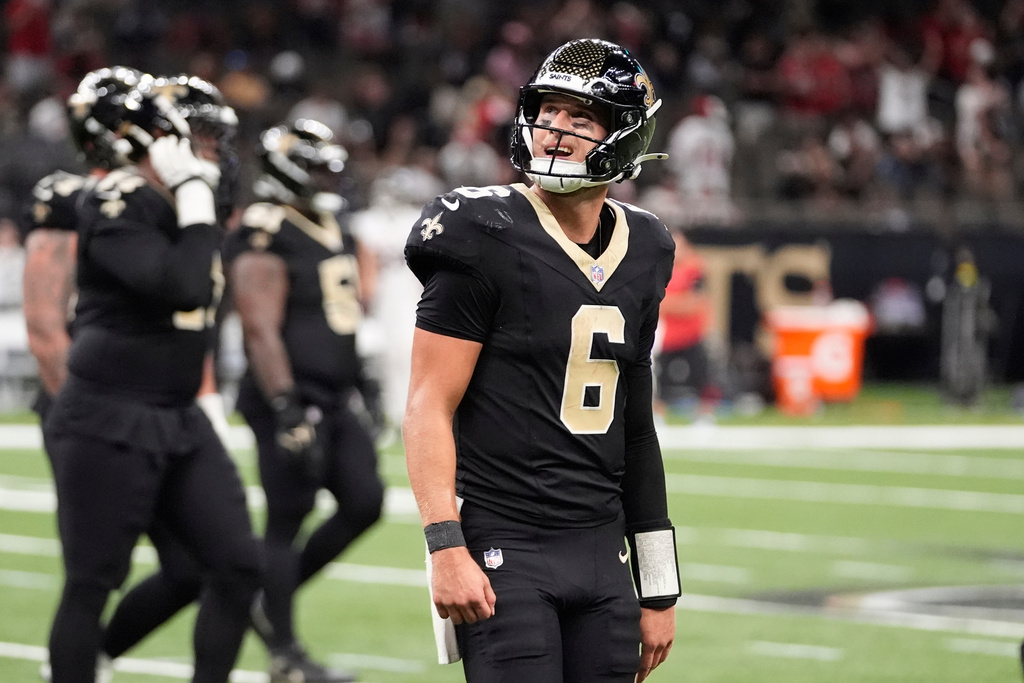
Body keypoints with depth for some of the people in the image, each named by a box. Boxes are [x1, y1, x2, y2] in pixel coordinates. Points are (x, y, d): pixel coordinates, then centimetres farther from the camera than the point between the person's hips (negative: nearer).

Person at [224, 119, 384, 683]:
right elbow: (261, 329, -20)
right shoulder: (265, 239, -14)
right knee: (287, 519, -3)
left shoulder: (336, 234, 16)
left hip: (334, 398, 9)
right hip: (291, 397, -9)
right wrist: (287, 406, -25)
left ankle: (272, 601, 19)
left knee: (365, 503, 3)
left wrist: (360, 381, 23)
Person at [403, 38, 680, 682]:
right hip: (504, 548, -6)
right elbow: (429, 407, -10)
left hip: (602, 548, 6)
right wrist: (447, 547, -20)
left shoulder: (640, 256, 11)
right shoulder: (489, 242, -8)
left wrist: (658, 589, 16)